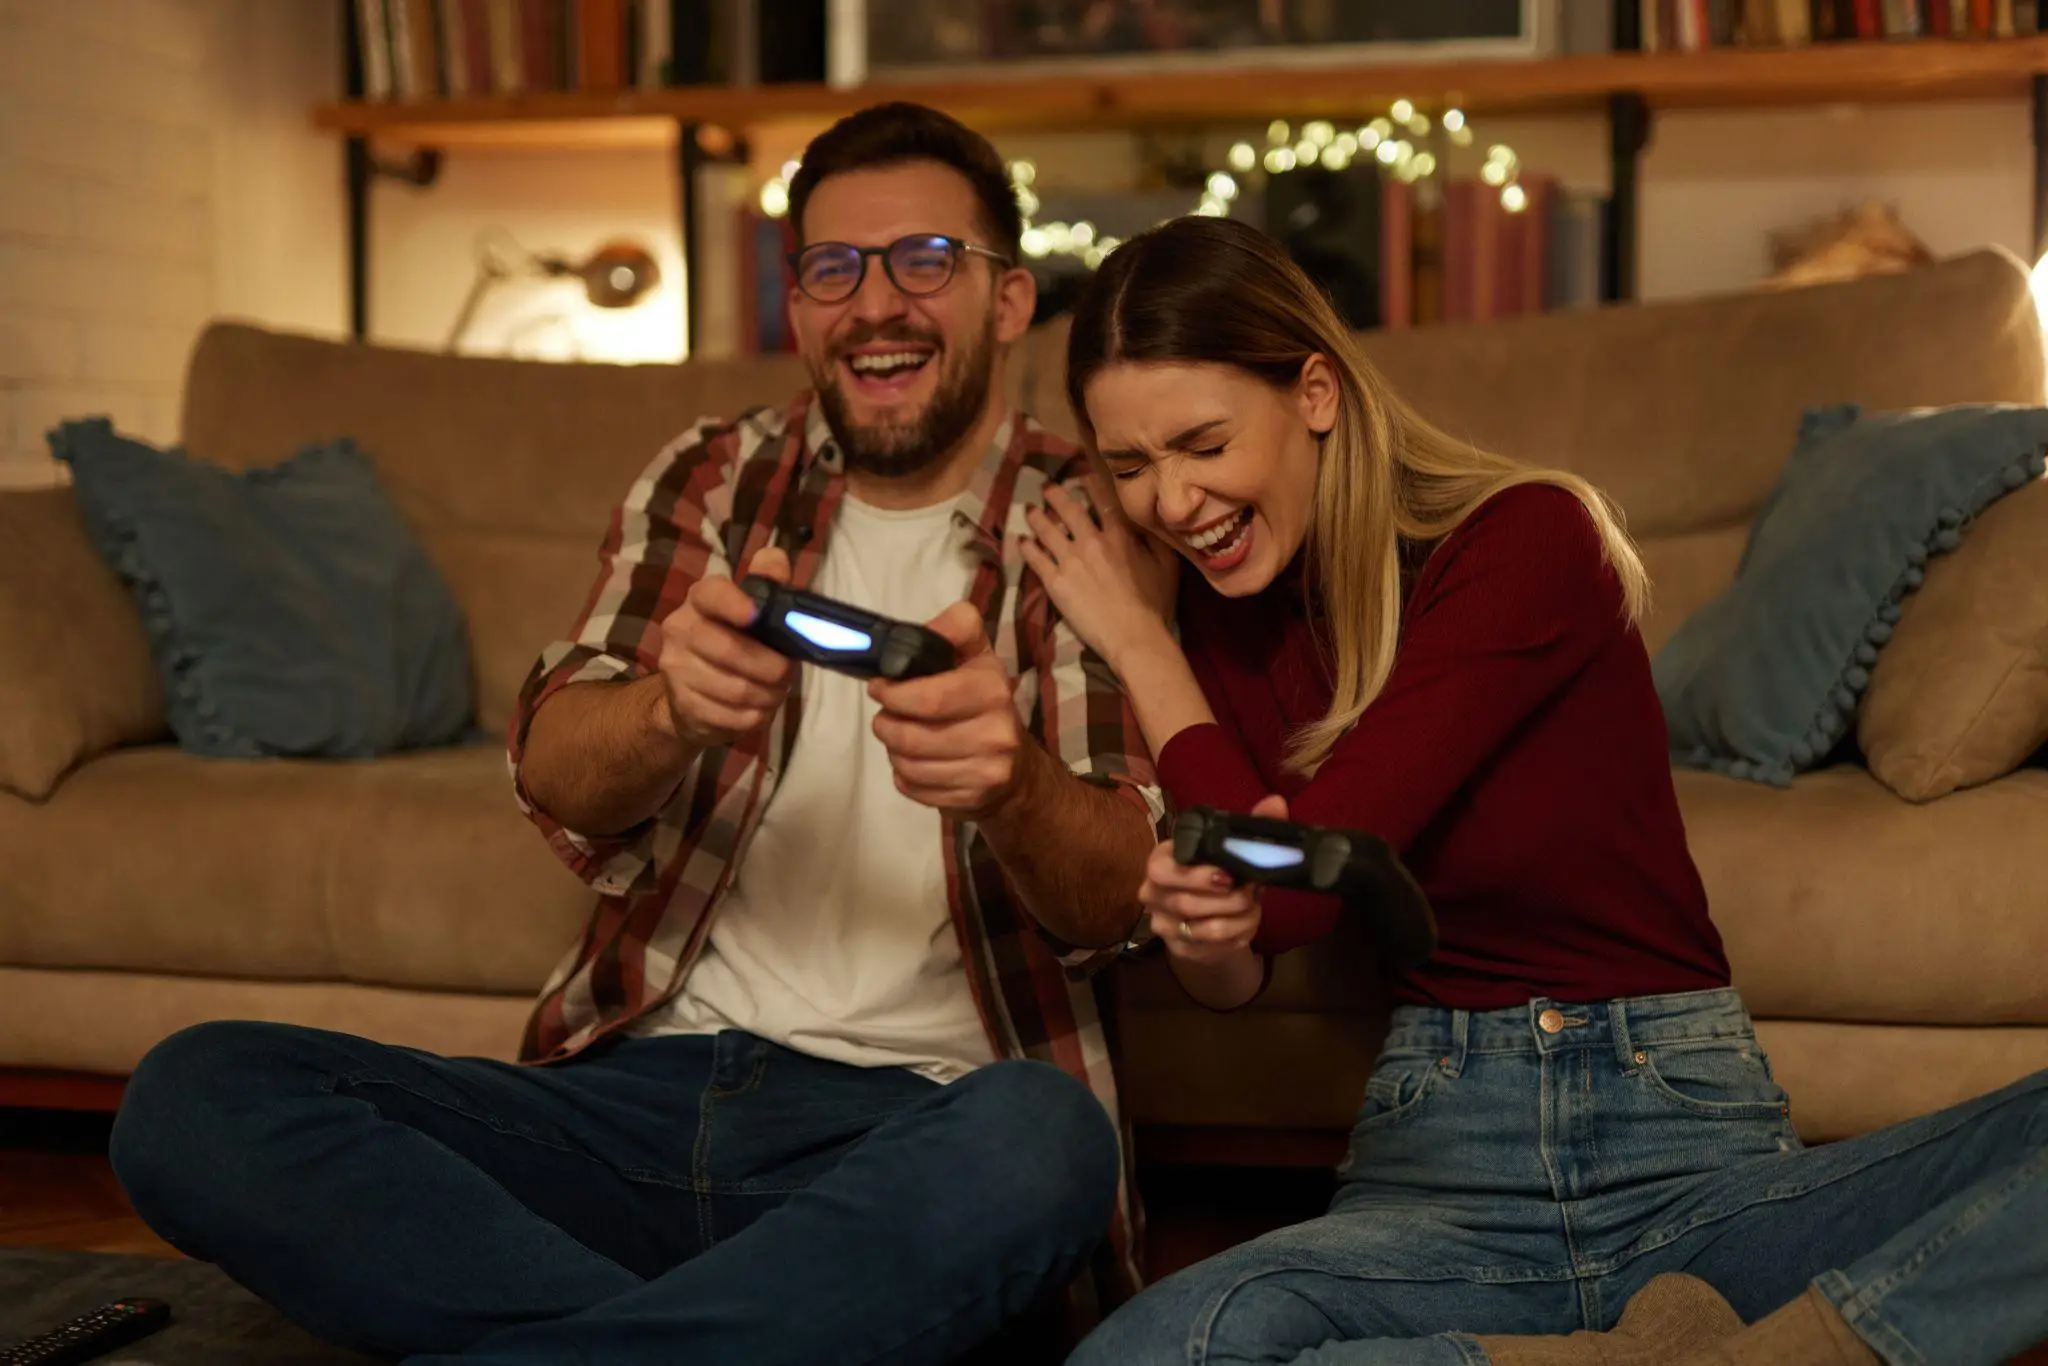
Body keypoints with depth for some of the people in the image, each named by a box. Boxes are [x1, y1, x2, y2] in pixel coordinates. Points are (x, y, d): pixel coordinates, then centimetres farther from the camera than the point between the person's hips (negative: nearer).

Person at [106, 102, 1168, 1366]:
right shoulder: (712, 484, 15)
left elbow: (1116, 900, -7)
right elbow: (555, 778, 1)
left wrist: (1013, 788, -31)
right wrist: (672, 711, -24)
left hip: (914, 1129, -3)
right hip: (645, 1090, 4)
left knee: (1043, 1135, -39)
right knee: (194, 1095, -17)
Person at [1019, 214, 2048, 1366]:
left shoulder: (1528, 538, -10)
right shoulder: (1222, 610, 6)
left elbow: (1298, 883, -15)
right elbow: (1237, 979, 6)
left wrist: (1140, 643, -4)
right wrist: (1203, 932, -18)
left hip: (1691, 1151, -3)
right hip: (1441, 1164, 3)